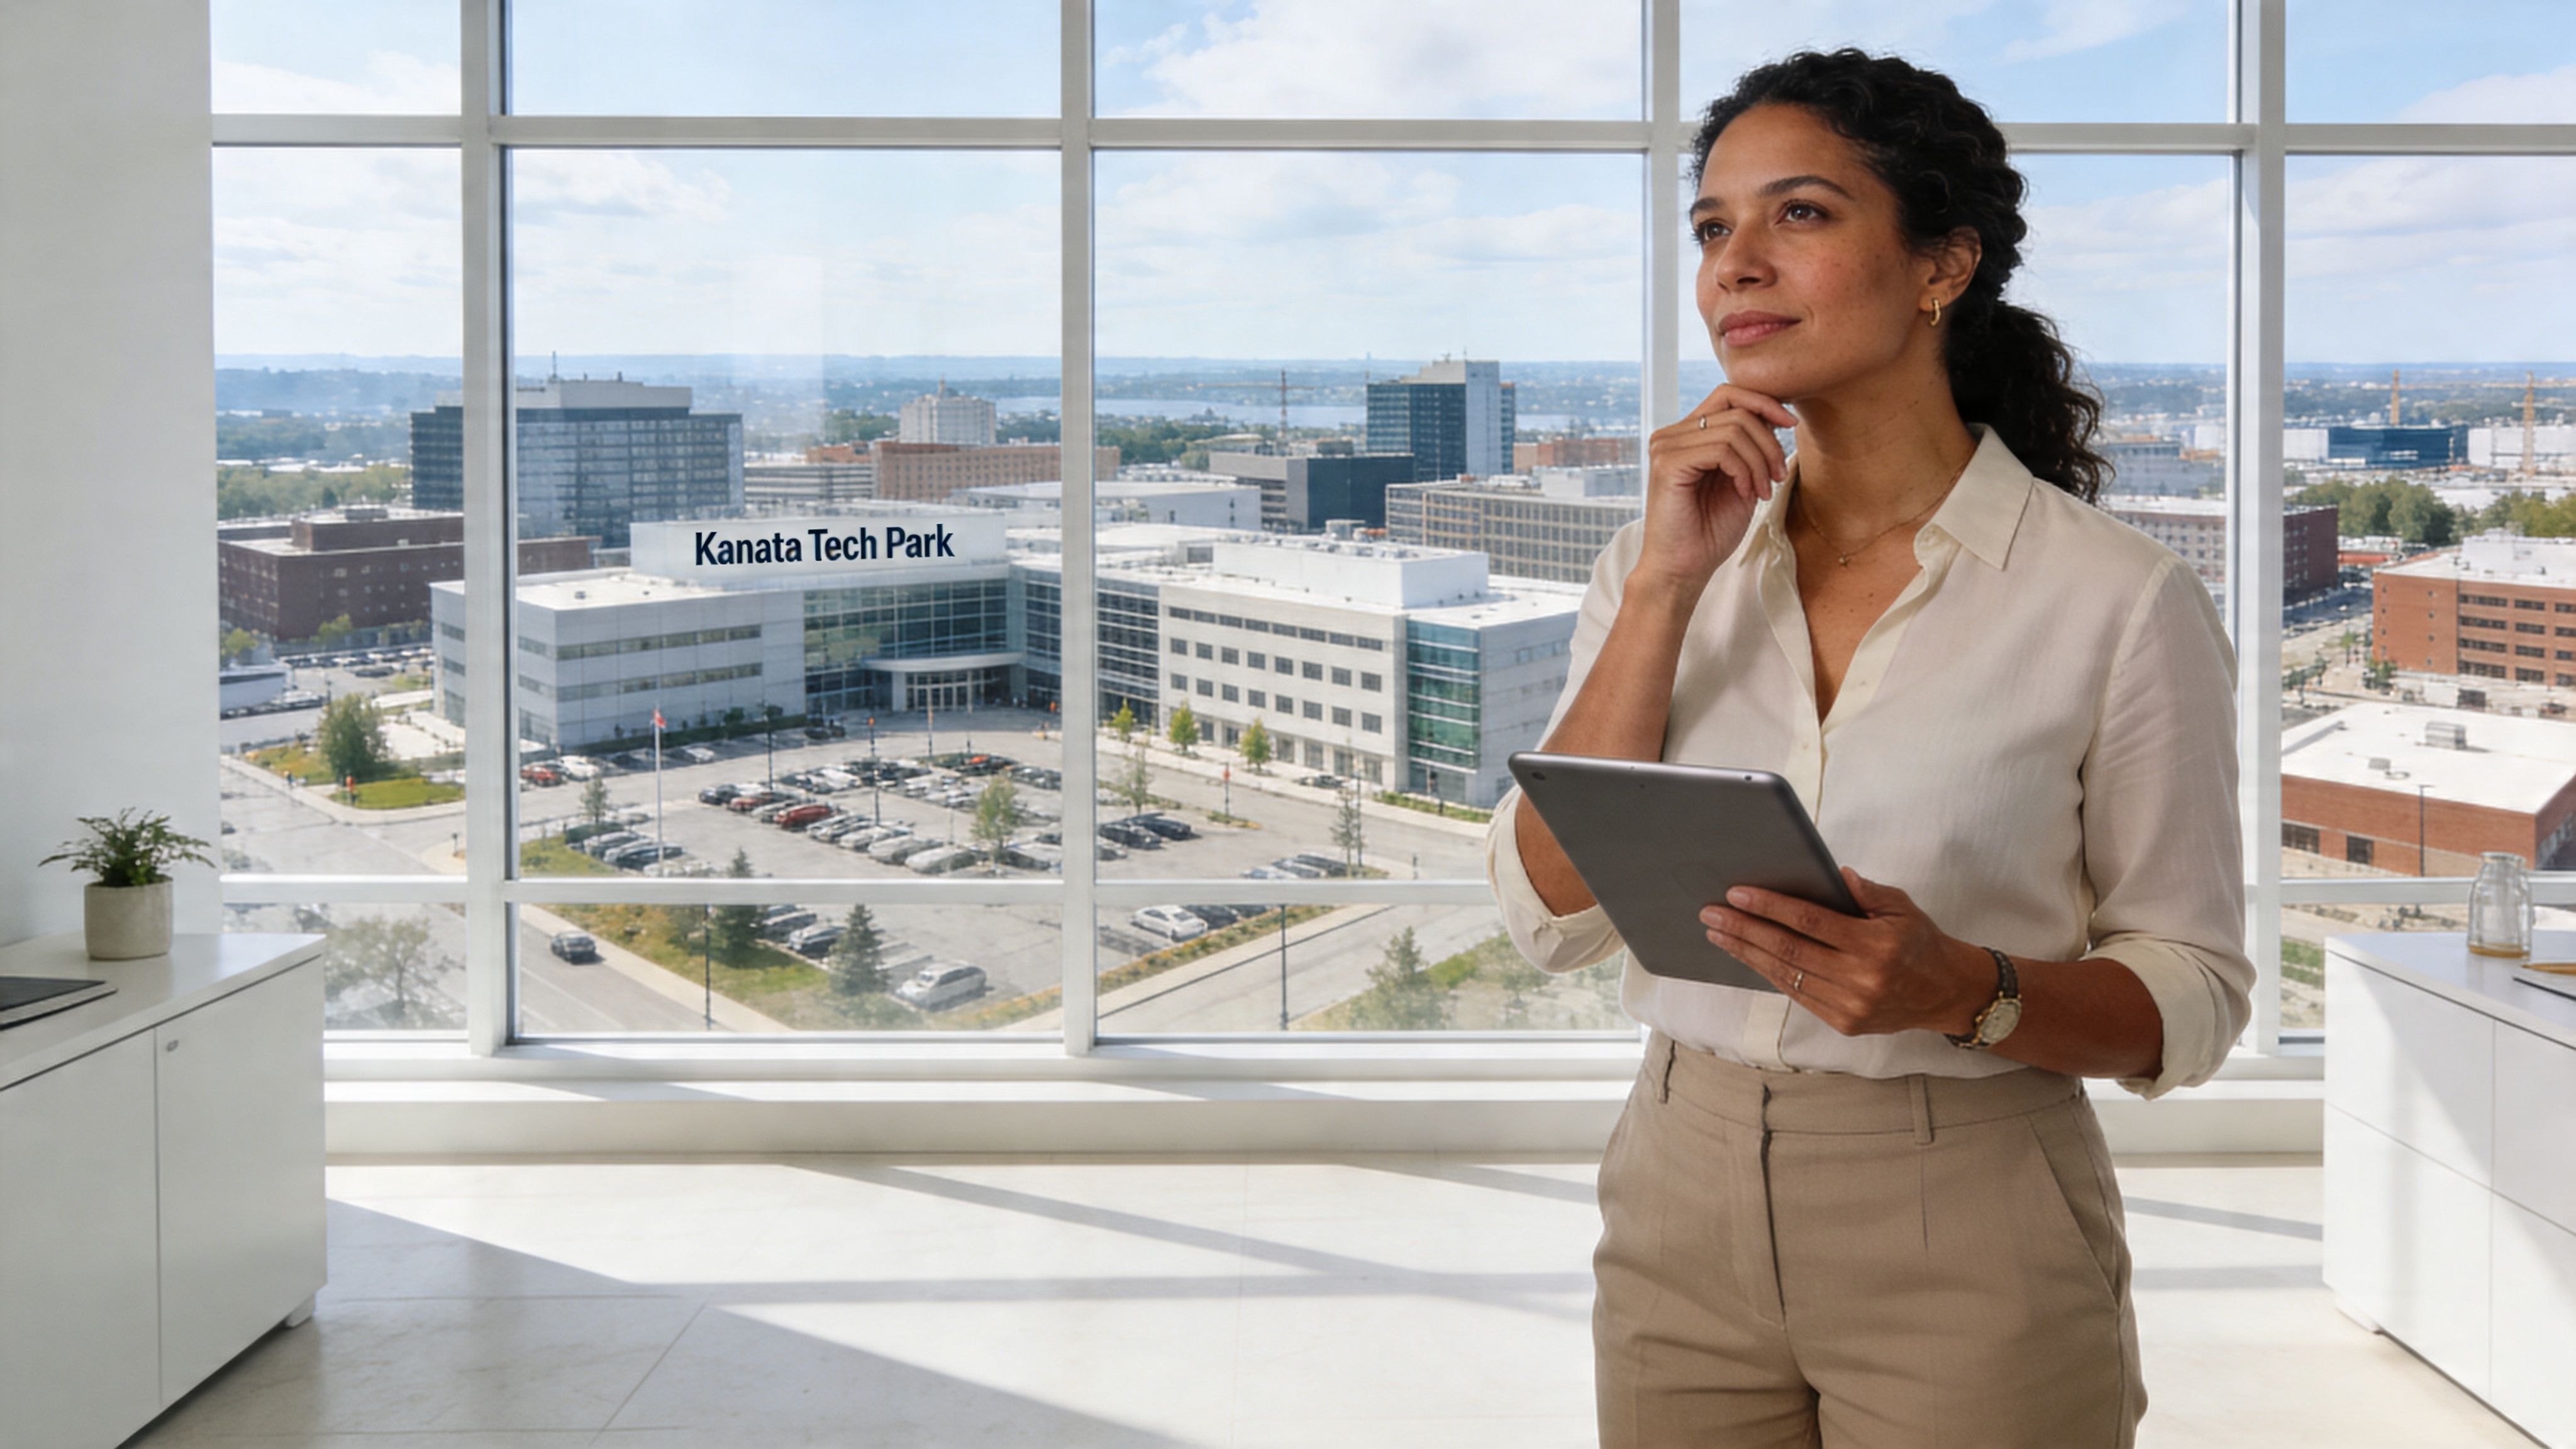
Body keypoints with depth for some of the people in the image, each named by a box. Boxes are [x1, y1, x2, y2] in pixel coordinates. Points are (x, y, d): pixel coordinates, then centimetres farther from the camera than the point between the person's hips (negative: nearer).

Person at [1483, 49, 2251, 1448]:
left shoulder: (2119, 596, -10)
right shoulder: (1660, 562, 2)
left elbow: (2191, 991, -5)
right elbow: (1552, 914, -7)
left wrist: (1965, 989, -24)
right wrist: (1667, 586, -13)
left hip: (1967, 1235, -3)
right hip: (1682, 1207, 4)